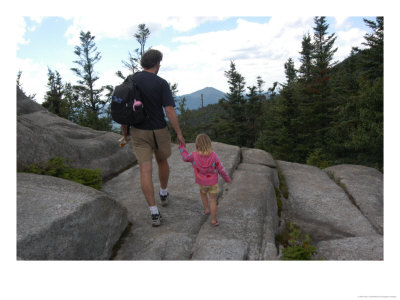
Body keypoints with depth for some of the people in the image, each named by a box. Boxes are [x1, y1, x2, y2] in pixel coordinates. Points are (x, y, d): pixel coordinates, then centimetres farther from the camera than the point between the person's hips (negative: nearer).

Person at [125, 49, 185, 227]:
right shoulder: (161, 83, -12)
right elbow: (170, 110, -17)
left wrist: (124, 131, 14)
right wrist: (179, 133, -9)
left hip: (138, 132, 2)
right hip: (159, 132, -2)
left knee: (145, 171, 0)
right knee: (162, 161, 24)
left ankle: (154, 214, 0)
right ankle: (164, 194, 44)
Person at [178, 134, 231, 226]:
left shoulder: (194, 155, -20)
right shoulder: (213, 155, -21)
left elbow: (185, 158, 2)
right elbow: (220, 168, -12)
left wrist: (182, 147, 16)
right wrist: (227, 178, 4)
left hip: (202, 182, 1)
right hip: (213, 182, -1)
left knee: (203, 192, 33)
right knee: (213, 200, 11)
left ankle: (206, 209, 32)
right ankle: (213, 220, 14)